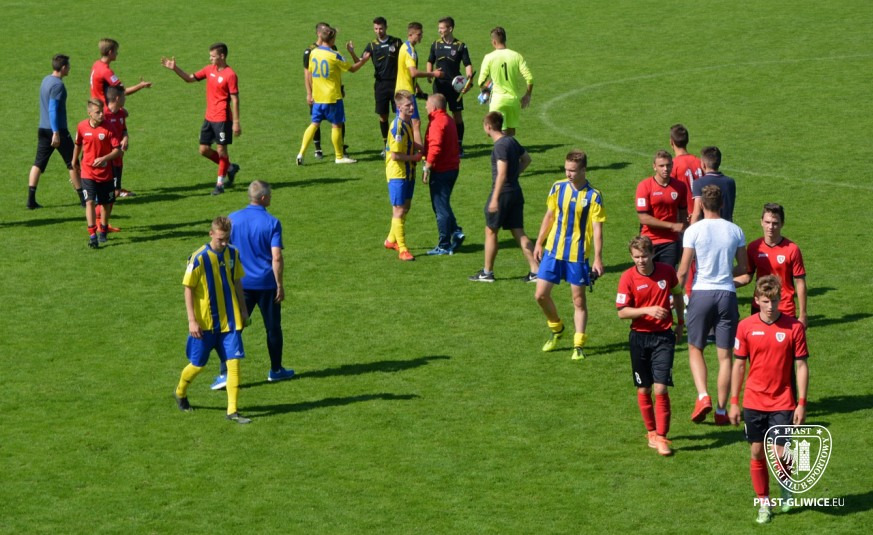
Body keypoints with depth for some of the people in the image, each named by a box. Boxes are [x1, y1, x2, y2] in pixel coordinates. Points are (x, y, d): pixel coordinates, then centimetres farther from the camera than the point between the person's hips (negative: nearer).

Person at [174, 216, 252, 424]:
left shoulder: (233, 254, 2)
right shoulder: (199, 258, -15)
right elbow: (188, 289, -10)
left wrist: (243, 310, 17)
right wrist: (192, 321, -13)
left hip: (230, 320, 4)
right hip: (205, 322, -4)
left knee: (234, 362, -4)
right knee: (198, 364, 8)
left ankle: (232, 410, 0)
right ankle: (180, 393, 37)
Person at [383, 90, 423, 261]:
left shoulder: (408, 122, 6)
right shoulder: (398, 127, -23)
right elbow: (394, 155, -25)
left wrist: (421, 149, 8)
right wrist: (414, 157, -15)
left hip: (408, 173, 10)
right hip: (397, 174, -10)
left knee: (405, 207, 21)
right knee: (399, 211, -5)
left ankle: (391, 240, 37)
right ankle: (402, 250, -2)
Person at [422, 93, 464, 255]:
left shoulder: (437, 122, -16)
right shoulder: (448, 120, 14)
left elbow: (435, 147, -26)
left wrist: (427, 167, -22)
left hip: (441, 170, -9)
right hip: (452, 167, 9)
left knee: (440, 207, -2)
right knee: (443, 205, 20)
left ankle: (444, 246, 2)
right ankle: (456, 232, 8)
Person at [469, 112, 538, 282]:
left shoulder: (500, 146, -18)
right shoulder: (511, 141, 9)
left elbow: (502, 174, -25)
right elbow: (526, 159, 25)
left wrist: (494, 199, -25)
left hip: (503, 193, -8)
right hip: (516, 192, 8)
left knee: (490, 231, 6)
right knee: (519, 233, 8)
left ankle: (487, 273, 15)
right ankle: (535, 271, 2)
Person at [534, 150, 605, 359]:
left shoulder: (593, 196, -10)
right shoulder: (558, 188, 0)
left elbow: (597, 229, -10)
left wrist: (598, 259, -14)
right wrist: (539, 243, 13)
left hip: (578, 255, -4)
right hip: (554, 250, 4)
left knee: (579, 300, 3)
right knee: (541, 294, 2)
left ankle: (579, 345, 11)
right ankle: (556, 329, 27)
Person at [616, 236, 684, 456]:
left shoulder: (667, 271, -3)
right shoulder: (628, 277, -8)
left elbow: (677, 294, 17)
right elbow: (622, 312, -10)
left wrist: (680, 322, 21)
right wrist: (648, 310, -22)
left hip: (663, 337, -1)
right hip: (639, 337, 1)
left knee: (661, 389, -10)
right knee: (643, 390, 9)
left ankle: (661, 437, -5)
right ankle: (651, 432, 26)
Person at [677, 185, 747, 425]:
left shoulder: (694, 230, -7)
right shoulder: (735, 231, 2)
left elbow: (683, 270, -8)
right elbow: (743, 268, 10)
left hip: (701, 292, -2)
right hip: (727, 295, 2)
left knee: (695, 349, 14)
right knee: (724, 355, 7)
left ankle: (703, 396, -7)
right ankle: (721, 410, 8)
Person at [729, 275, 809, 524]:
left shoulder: (794, 327, -7)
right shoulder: (746, 326, -2)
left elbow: (801, 366, -3)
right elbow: (739, 364, 6)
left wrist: (802, 403, -6)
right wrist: (734, 402, 5)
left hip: (783, 404, -2)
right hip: (754, 403, 2)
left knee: (780, 454, -10)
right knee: (757, 454, 7)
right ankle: (764, 504, 21)